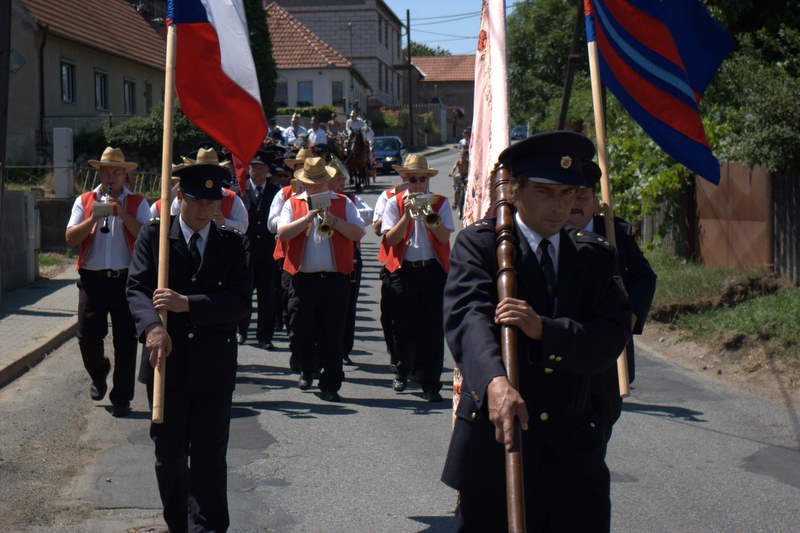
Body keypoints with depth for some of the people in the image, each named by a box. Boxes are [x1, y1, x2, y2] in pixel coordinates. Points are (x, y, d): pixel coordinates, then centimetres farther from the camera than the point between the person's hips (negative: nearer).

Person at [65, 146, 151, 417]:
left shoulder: (137, 203, 6)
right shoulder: (84, 201, 10)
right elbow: (70, 238, 1)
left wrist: (122, 213, -15)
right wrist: (93, 218, -12)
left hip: (126, 279, -1)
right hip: (93, 279, 1)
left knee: (125, 341, 1)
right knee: (87, 336, -2)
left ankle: (121, 398, 11)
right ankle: (99, 376, 29)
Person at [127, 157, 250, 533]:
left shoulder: (232, 244, 4)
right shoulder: (153, 236, 3)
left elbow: (240, 302, -6)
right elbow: (137, 287, -7)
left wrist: (187, 303, -19)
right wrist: (152, 326, -26)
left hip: (215, 365, 0)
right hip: (167, 361, 1)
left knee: (209, 457, -2)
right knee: (169, 456, 11)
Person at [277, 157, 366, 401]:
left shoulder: (343, 203, 10)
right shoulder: (293, 203, 9)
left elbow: (358, 233, 0)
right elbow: (282, 233, -5)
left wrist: (333, 220, -11)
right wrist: (307, 219, -15)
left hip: (334, 278, -1)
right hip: (303, 278, 1)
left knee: (332, 337, 0)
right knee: (300, 333, 6)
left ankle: (330, 385, 7)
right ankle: (306, 370, 33)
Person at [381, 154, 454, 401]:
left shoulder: (440, 203, 7)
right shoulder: (395, 203, 6)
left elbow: (445, 238, -3)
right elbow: (390, 239, -5)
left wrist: (429, 215, -16)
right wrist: (407, 215, -15)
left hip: (433, 270, 0)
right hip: (404, 270, 0)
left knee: (432, 328, -4)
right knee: (403, 326, 5)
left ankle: (430, 384, 0)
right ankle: (402, 372, 27)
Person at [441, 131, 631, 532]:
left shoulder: (594, 255, 9)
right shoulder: (478, 243, -2)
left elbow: (612, 337, -3)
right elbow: (467, 317, -20)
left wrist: (544, 329, -21)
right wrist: (495, 382, -38)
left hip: (572, 443, 3)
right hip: (493, 437, -3)